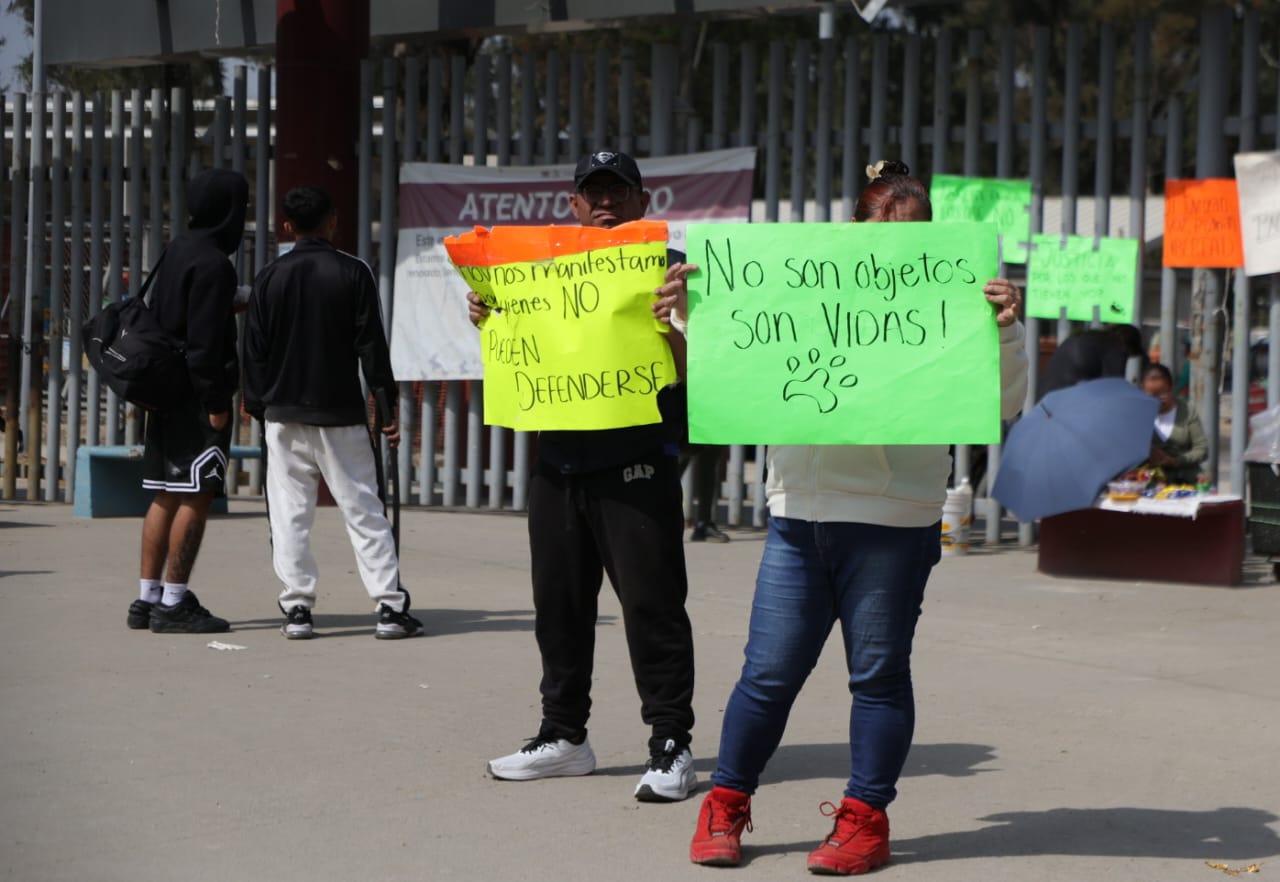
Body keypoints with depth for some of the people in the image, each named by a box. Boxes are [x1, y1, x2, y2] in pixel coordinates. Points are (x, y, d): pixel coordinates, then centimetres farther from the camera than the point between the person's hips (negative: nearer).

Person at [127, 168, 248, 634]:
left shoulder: (176, 252, 14)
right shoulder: (212, 263, -15)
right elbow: (206, 340, -19)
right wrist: (215, 401, -16)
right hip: (197, 397, -10)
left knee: (166, 496, 12)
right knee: (196, 497, -6)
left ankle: (147, 599, 14)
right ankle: (174, 603, -6)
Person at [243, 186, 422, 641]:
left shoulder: (270, 277, 3)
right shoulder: (353, 273, -3)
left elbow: (256, 348, 5)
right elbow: (371, 344, -4)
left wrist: (258, 406, 12)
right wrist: (387, 402, 0)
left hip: (284, 413, 1)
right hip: (341, 414, -1)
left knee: (290, 514, 4)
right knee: (363, 509, 2)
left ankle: (296, 607, 1)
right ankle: (389, 606, -1)